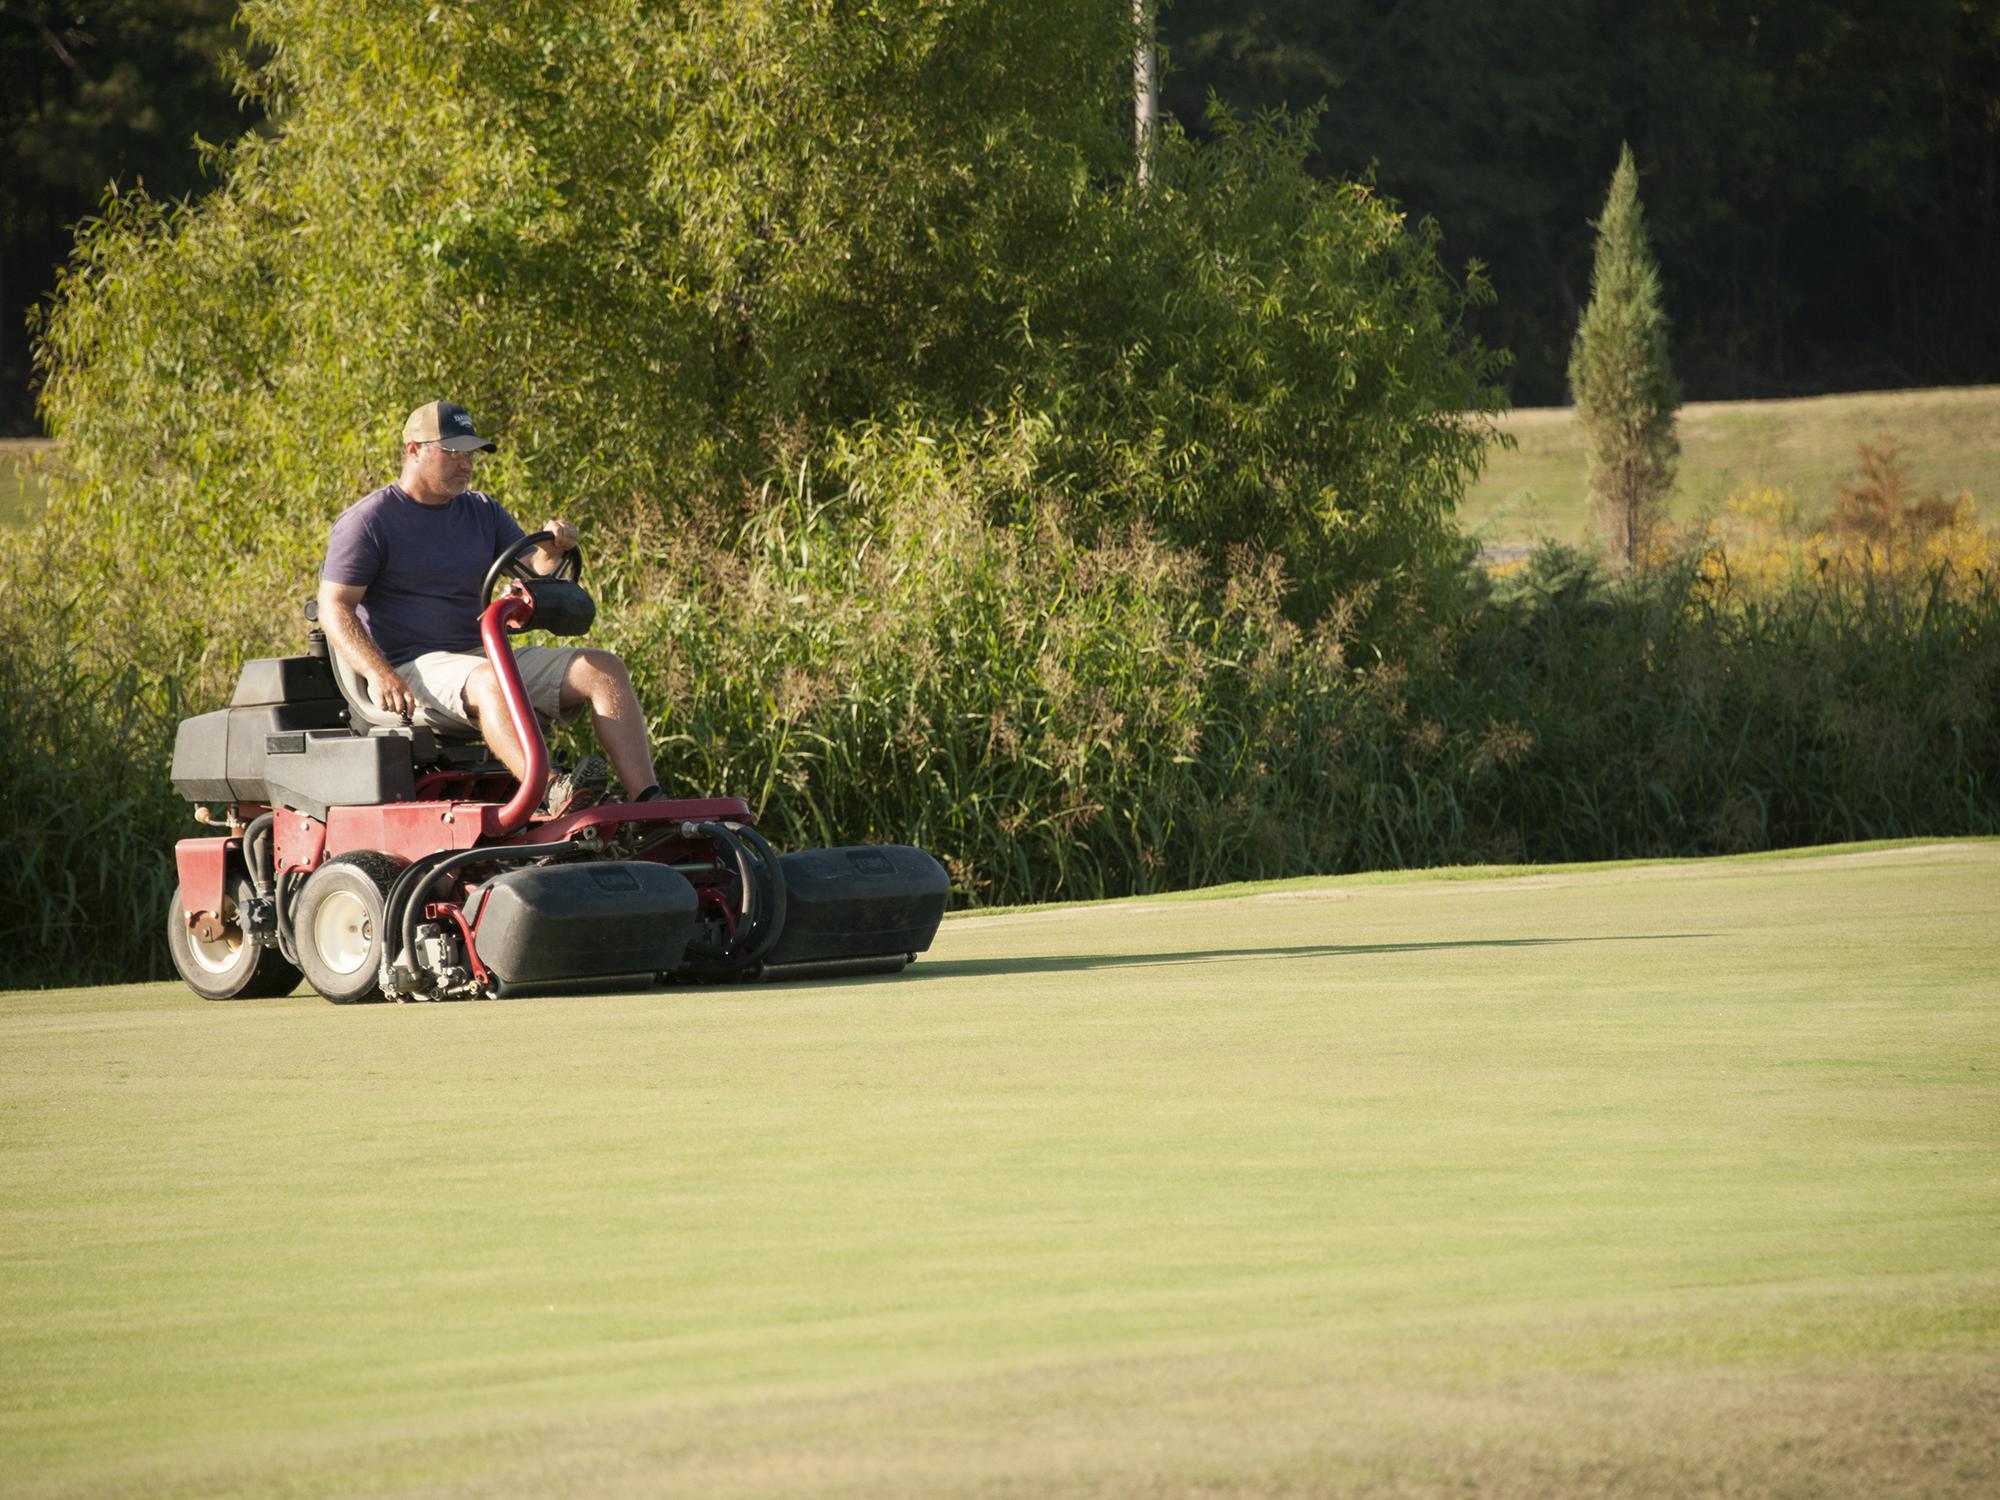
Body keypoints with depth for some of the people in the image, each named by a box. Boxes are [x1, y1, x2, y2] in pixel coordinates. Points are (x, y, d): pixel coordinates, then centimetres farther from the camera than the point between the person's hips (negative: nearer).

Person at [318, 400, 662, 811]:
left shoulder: (483, 512, 18)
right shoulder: (367, 522, -1)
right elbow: (334, 609, -7)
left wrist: (550, 551, -14)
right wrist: (377, 672, -23)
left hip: (484, 654, 7)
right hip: (416, 667, -7)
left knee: (605, 670, -11)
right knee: (490, 682, -39)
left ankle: (647, 802, -28)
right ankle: (554, 796, -61)